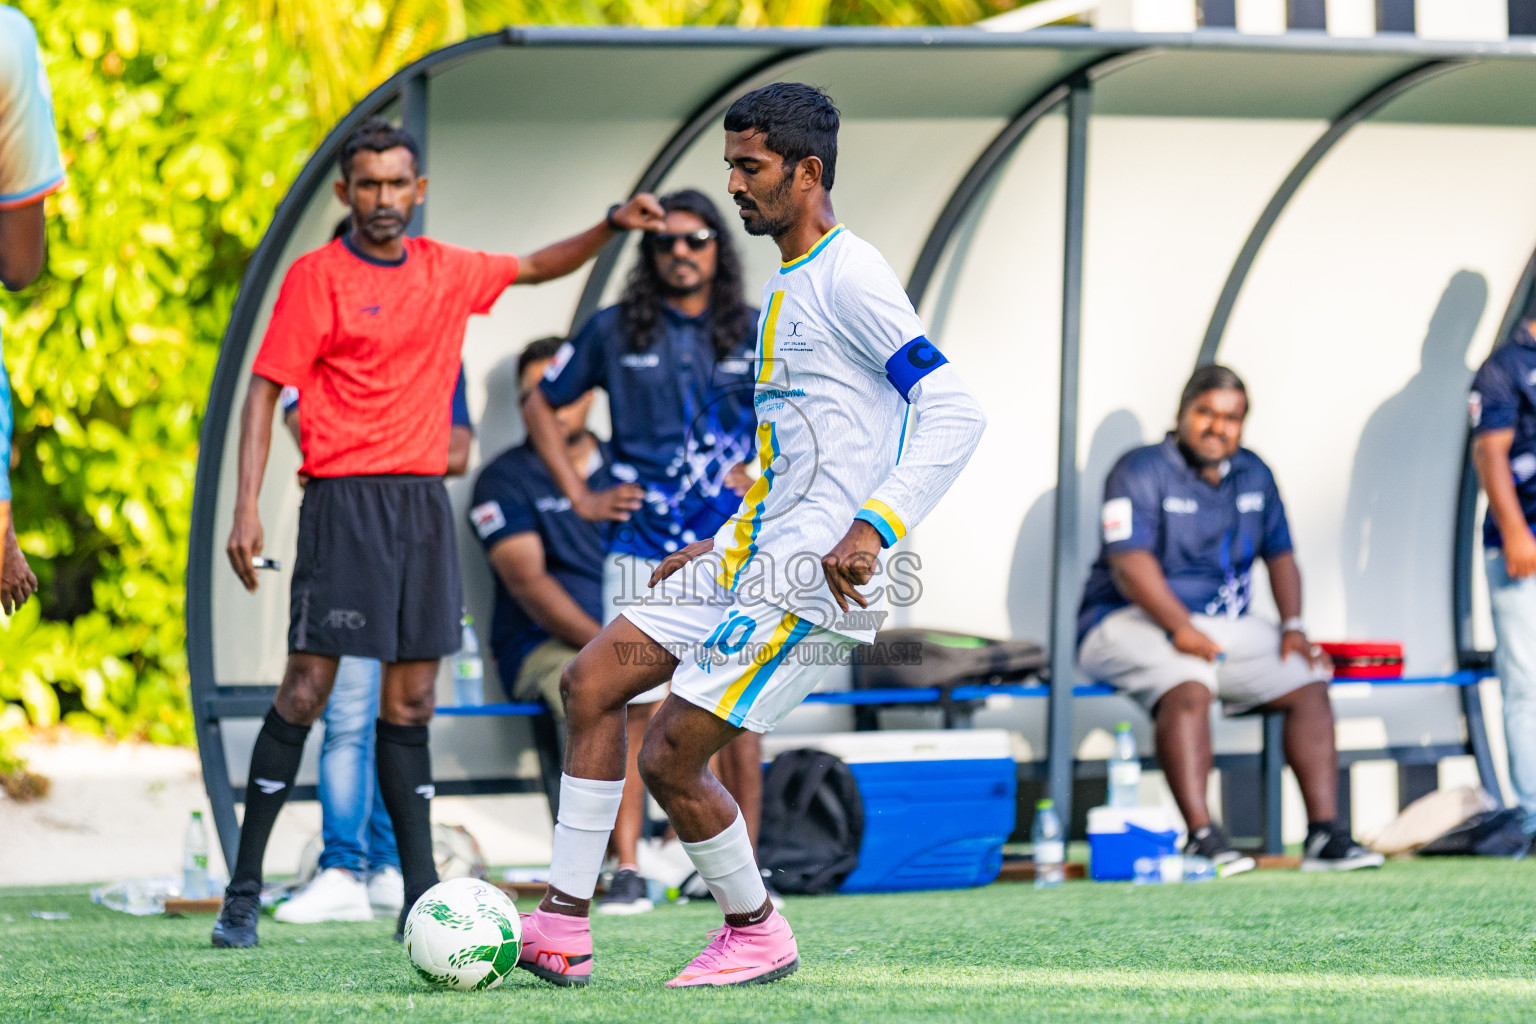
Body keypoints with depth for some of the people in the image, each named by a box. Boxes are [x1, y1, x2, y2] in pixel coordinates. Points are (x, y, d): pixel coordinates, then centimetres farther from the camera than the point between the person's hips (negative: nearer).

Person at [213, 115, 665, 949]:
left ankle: (422, 898, 8)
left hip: (424, 502, 5)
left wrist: (612, 225, 14)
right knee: (307, 687, -9)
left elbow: (536, 267, 30)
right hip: (344, 502, -5)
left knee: (411, 700, 6)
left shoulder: (446, 271, 12)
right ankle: (244, 890, -4)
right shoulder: (317, 276, -3)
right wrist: (247, 505, -14)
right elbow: (264, 389, -5)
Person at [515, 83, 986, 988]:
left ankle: (758, 935, 13)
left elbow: (954, 414, -20)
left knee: (672, 756, -9)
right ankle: (563, 929, 6)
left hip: (812, 574, -10)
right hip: (751, 554, 10)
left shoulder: (849, 276, -12)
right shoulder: (787, 287, 18)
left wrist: (873, 530, -29)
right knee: (591, 683, 4)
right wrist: (720, 547, 24)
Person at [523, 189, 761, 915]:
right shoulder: (614, 331, 6)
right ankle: (626, 871, -6)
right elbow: (540, 405, 14)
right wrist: (579, 495, 6)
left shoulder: (756, 334, 7)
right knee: (635, 707, -7)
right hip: (642, 547, -1)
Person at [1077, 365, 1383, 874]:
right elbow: (1130, 564, -21)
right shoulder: (1142, 471, -10)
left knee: (1308, 683, -11)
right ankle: (1200, 835, -40)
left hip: (1226, 625, 7)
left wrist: (1293, 626, 1)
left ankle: (1323, 833, -12)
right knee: (1188, 686, -36)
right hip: (1132, 622, -7)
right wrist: (1181, 628, -33)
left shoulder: (1253, 475, 13)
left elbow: (1280, 554, 19)